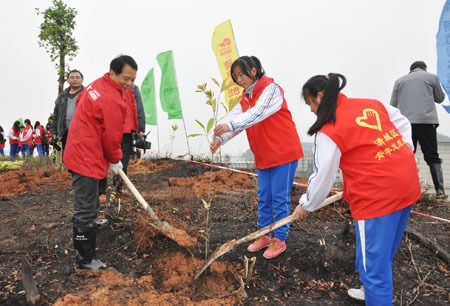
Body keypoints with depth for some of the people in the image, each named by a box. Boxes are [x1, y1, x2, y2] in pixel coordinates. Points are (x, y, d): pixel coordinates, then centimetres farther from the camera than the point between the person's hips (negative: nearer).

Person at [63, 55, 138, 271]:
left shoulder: (97, 85, 8)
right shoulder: (113, 100, -22)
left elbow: (80, 102, 23)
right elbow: (111, 136, -16)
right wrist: (115, 161, 2)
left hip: (80, 153, 11)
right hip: (88, 160, -11)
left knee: (85, 207, 23)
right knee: (86, 211, -2)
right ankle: (86, 259, 9)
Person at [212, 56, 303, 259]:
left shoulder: (271, 89, -12)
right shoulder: (245, 99, 12)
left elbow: (257, 113, -29)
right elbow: (234, 118, -4)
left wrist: (230, 125, -40)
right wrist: (220, 139, -23)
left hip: (283, 153, -7)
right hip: (263, 156, 8)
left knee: (279, 198, 0)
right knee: (264, 198, 13)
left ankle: (280, 240, 15)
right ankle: (265, 235, 27)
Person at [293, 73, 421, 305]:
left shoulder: (328, 131, -12)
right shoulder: (371, 103, 8)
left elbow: (323, 177, -7)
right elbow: (403, 123, 20)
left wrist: (305, 206, 8)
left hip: (377, 196, -9)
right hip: (407, 184, 9)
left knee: (373, 262, 4)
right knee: (384, 253, 25)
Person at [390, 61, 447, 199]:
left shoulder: (399, 80, 16)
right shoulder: (431, 77, 12)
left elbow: (393, 104, 10)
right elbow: (440, 98, 22)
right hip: (427, 121, -1)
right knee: (432, 157, 5)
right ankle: (440, 190, 2)